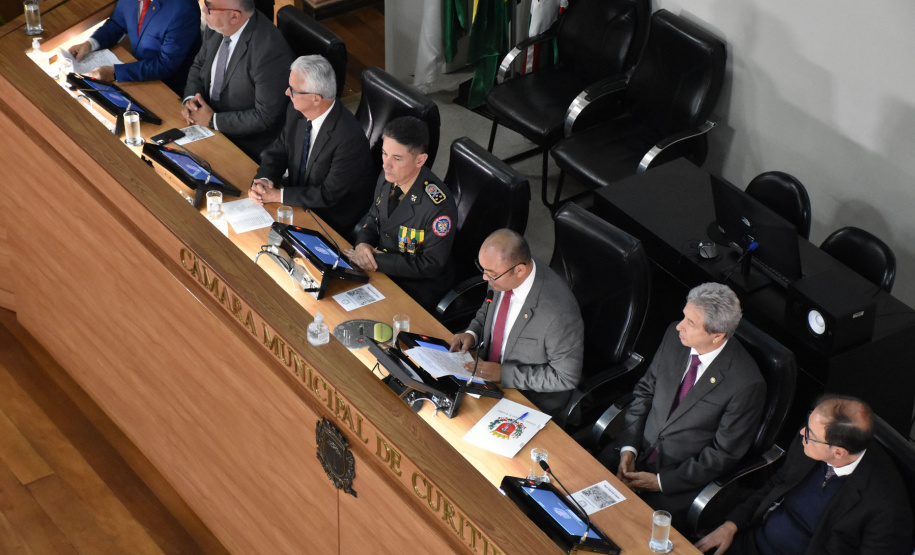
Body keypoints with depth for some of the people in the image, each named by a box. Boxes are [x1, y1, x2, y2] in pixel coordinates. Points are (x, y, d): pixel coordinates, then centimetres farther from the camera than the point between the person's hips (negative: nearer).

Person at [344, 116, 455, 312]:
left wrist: (376, 260, -24)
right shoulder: (388, 177, -8)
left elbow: (430, 265, -23)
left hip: (417, 287, -7)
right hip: (379, 265, 7)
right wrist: (363, 242, -12)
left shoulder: (439, 206, -30)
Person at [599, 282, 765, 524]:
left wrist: (661, 481, -15)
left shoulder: (747, 384, -24)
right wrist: (628, 447, -6)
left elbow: (724, 453, -15)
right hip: (638, 450, 5)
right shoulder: (674, 336, -7)